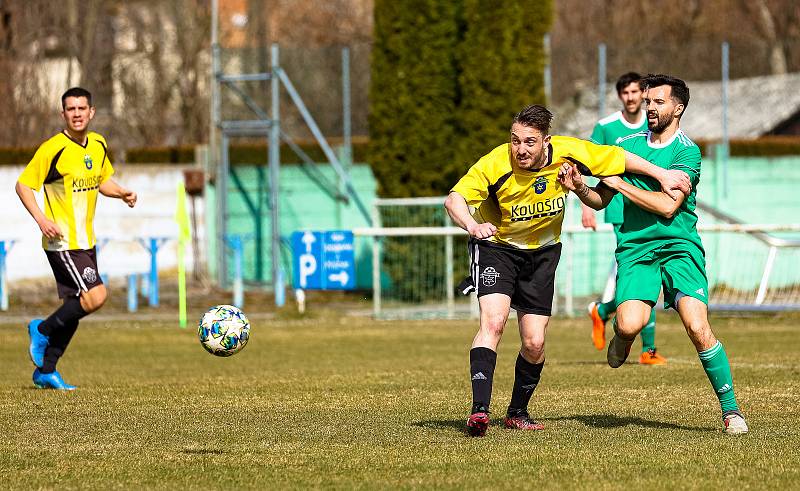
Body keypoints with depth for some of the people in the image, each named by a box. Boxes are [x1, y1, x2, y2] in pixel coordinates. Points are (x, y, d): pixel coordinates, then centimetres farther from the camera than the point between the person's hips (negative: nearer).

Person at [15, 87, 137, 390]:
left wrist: (122, 193, 1)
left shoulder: (98, 145, 7)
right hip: (62, 241, -8)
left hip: (86, 241, 8)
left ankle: (45, 371, 20)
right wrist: (41, 219, -23)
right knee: (95, 297, -19)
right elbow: (23, 185, -10)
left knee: (75, 306, 9)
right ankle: (43, 330, 3)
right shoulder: (53, 149, -15)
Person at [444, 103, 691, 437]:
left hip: (542, 252, 3)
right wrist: (472, 226, -53)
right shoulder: (494, 165, -27)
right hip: (496, 245, -3)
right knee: (493, 321, -26)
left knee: (534, 343, 0)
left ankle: (517, 413, 23)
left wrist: (661, 175, 1)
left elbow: (619, 158, -4)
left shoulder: (568, 152, -19)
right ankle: (479, 409, -29)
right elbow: (454, 199, -33)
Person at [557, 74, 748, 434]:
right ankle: (621, 339, 16)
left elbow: (667, 205, -14)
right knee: (630, 324, -23)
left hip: (679, 246, -3)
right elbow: (601, 200, 19)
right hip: (635, 248, 3)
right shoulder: (628, 145, 13)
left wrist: (619, 183, -10)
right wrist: (579, 187, -2)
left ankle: (730, 409, -7)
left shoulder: (687, 152, -2)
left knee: (698, 327, -19)